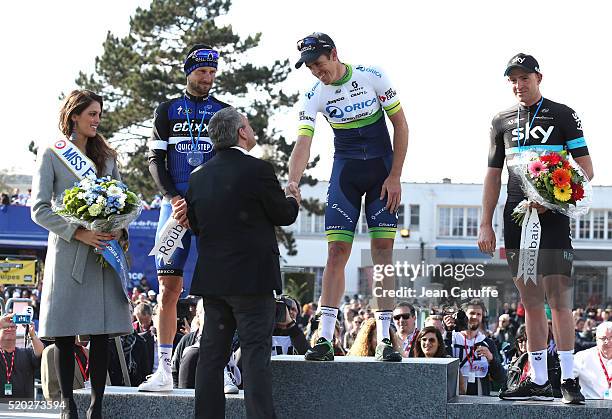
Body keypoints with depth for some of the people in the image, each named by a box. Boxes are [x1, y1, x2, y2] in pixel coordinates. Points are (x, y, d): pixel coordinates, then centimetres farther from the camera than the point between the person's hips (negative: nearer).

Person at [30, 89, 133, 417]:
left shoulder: (107, 156, 16)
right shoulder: (52, 154, 3)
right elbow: (40, 209, -4)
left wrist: (118, 228, -4)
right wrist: (78, 232, -15)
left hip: (103, 252, 3)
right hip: (67, 253, -3)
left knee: (102, 334, -2)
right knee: (65, 335, -2)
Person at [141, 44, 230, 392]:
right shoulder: (168, 111, 12)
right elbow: (156, 160, 8)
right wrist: (174, 198, -9)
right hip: (175, 204, 1)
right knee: (169, 287, -2)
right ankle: (164, 370, 0)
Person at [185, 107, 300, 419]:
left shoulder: (198, 177, 7)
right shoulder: (258, 170, -11)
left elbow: (195, 226, 14)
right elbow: (284, 215, -2)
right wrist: (294, 200, 20)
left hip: (211, 277, 6)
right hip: (252, 277, -6)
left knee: (212, 354, 9)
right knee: (256, 352, -5)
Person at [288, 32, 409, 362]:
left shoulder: (373, 78, -11)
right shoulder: (314, 96, -6)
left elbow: (400, 125, -5)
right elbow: (303, 142, -16)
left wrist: (394, 177, -9)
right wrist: (293, 181, -35)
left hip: (382, 168, -1)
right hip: (345, 171, 1)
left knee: (382, 249, -6)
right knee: (336, 251, -8)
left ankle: (384, 340, -4)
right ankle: (325, 339, -8)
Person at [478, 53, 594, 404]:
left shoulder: (562, 116, 3)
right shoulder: (502, 121, 16)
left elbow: (586, 170, -1)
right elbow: (494, 175, 18)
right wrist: (486, 225, 11)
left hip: (552, 217, -4)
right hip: (515, 217, 4)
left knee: (558, 298, -11)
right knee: (531, 302, 5)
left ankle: (569, 381, -10)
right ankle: (539, 382, 7)